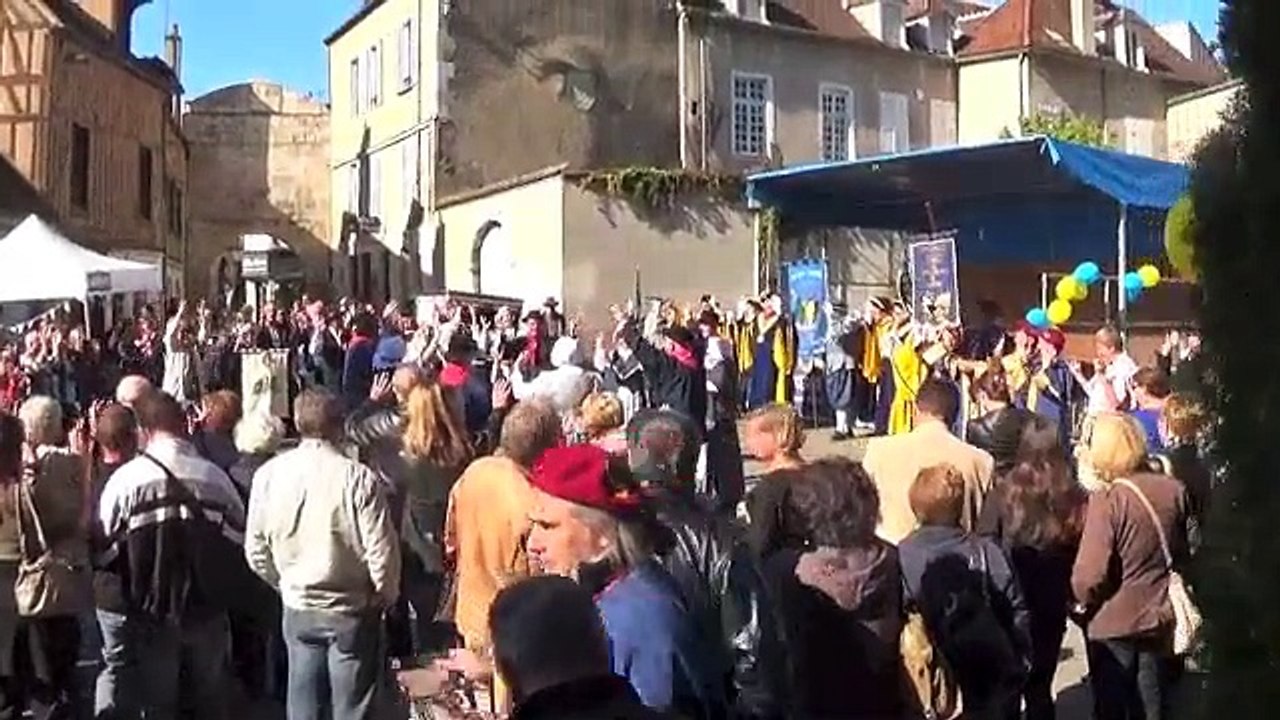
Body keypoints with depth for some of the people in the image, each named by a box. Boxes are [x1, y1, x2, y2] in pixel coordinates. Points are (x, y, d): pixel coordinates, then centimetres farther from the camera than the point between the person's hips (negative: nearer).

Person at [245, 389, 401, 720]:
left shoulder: (269, 475, -7)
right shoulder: (358, 478, -19)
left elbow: (256, 550, 0)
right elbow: (381, 550, -17)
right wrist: (386, 594, 2)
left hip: (298, 609, 4)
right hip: (352, 609, -3)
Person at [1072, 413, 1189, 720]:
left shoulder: (1108, 499, -23)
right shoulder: (1174, 489, -4)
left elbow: (1089, 577, -24)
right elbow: (1184, 552, 12)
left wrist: (1081, 598, -4)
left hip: (1116, 624, -5)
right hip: (1162, 619, 5)